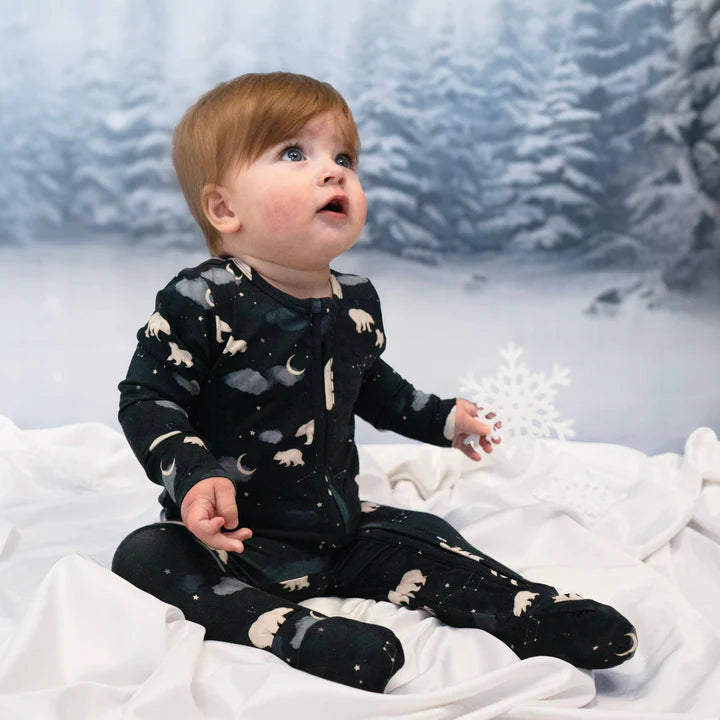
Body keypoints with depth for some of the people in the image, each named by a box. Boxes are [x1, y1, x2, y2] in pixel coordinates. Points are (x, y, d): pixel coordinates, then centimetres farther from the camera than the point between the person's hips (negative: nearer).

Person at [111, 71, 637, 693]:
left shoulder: (356, 302, 3)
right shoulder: (201, 303, -18)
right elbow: (146, 399, -17)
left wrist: (442, 417, 23)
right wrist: (193, 478, -32)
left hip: (338, 527, 6)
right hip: (230, 531, -5)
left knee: (421, 540, -2)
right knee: (145, 558, -29)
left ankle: (526, 610, 9)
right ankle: (292, 631, -43)